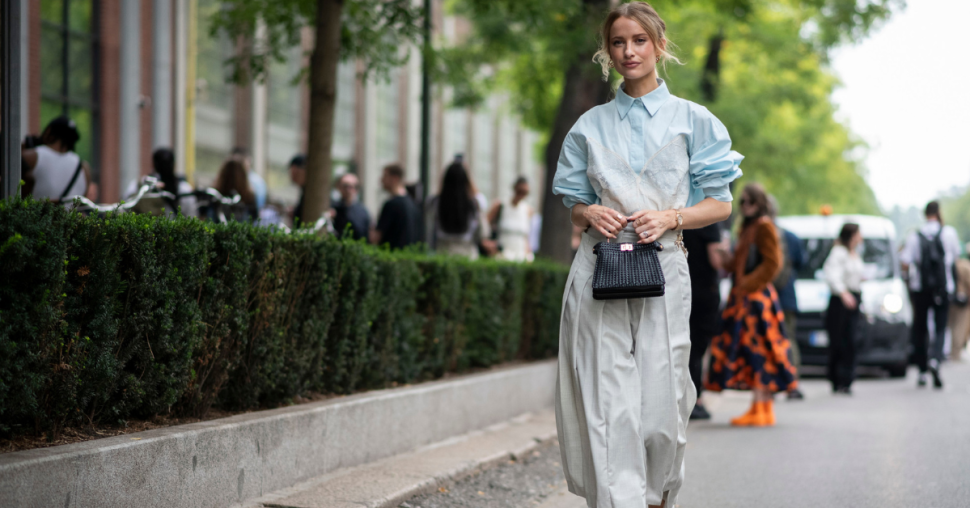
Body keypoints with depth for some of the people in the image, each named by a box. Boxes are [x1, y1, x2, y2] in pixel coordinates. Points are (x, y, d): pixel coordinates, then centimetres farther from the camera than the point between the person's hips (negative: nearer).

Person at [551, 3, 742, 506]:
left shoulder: (691, 120, 7)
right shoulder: (590, 125, 12)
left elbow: (720, 204, 7)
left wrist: (670, 217, -10)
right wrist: (590, 214, -5)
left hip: (663, 271, -1)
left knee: (660, 408, -2)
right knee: (608, 408, -8)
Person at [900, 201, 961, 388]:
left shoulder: (914, 237, -4)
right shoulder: (949, 233, -4)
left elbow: (905, 263, -9)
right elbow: (956, 254, 11)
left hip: (920, 288, 1)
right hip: (942, 288, -1)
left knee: (919, 329, 11)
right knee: (940, 328, 2)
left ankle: (922, 372, 14)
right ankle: (935, 359, -25)